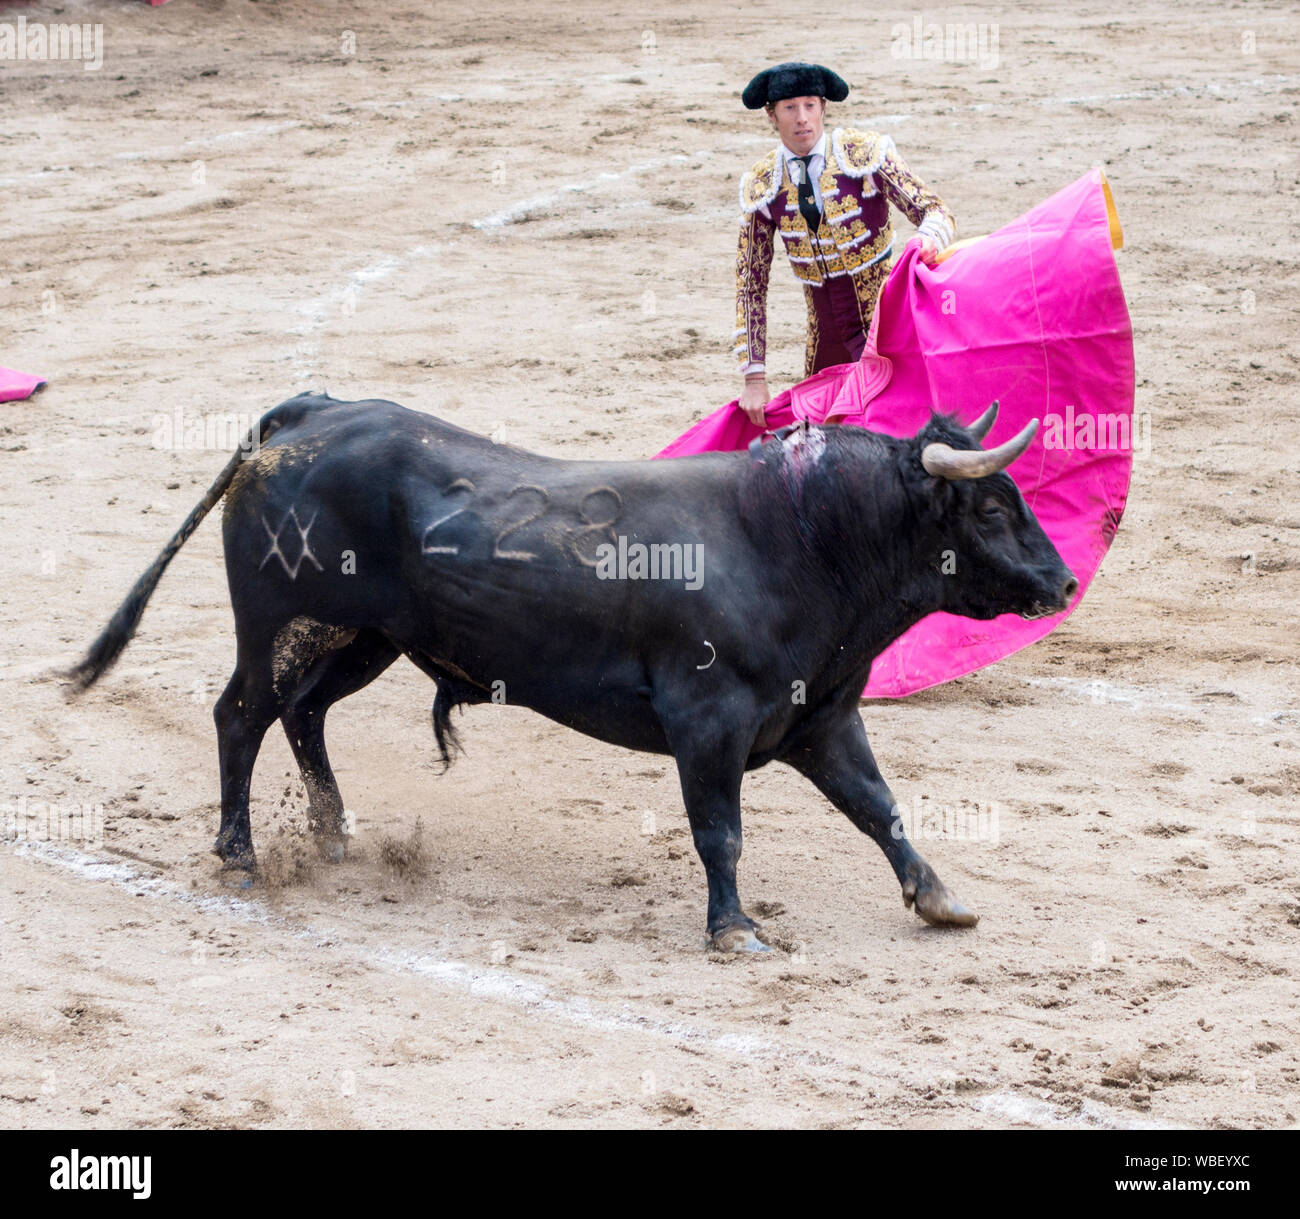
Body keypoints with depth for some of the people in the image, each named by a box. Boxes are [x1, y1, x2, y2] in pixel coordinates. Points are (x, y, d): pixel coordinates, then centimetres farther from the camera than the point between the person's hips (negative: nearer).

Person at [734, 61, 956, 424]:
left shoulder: (865, 153, -10)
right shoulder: (761, 187, -3)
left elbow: (936, 212, -10)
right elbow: (750, 285, 1)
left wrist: (927, 240, -37)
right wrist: (754, 378, -3)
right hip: (826, 344, 3)